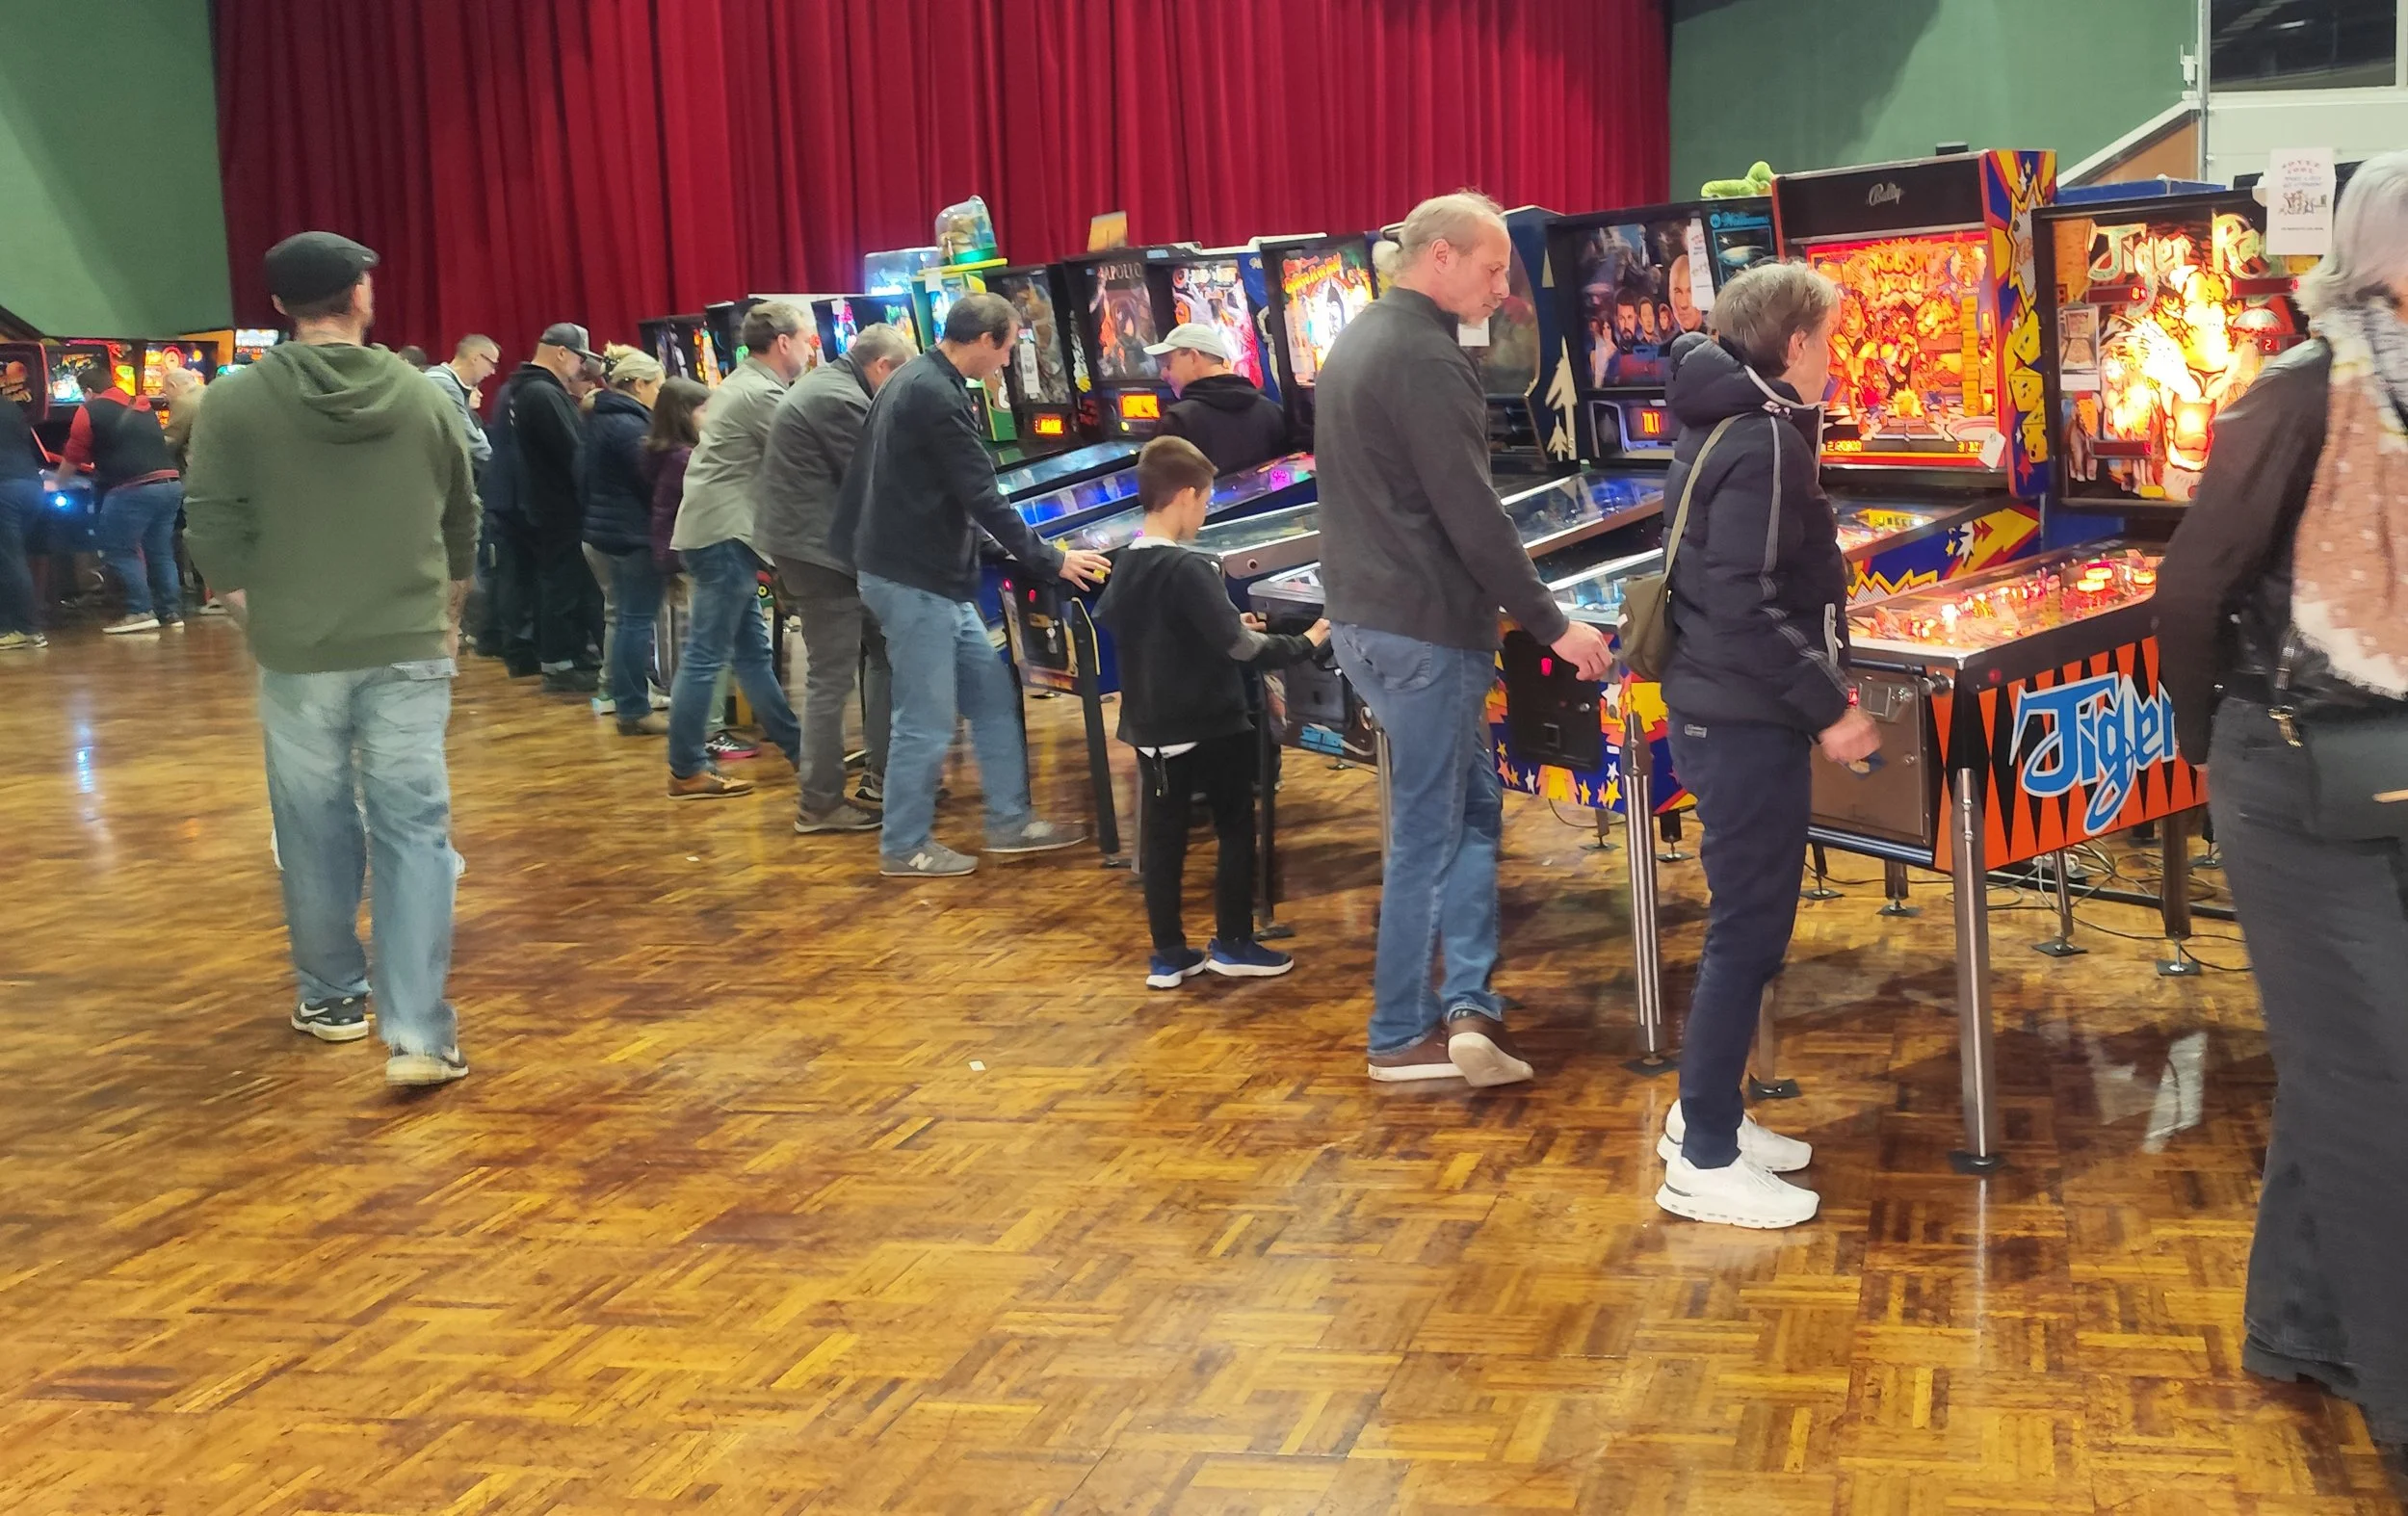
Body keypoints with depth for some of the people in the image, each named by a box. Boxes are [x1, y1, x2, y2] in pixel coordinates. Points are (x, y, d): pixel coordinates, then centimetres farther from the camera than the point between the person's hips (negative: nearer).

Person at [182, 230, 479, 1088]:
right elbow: (461, 529, 11)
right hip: (409, 651, 0)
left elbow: (216, 541, -6)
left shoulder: (235, 403, -5)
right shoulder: (423, 398, 2)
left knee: (317, 831, 13)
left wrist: (266, 622, 11)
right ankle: (418, 1033, -7)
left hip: (299, 655, 0)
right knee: (413, 832, -1)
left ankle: (332, 998, 28)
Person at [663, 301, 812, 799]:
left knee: (752, 648, 14)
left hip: (717, 530, 11)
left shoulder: (743, 384, 17)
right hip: (724, 534, -11)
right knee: (707, 655, -6)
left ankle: (795, 744, 22)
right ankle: (687, 771, -2)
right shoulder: (761, 394, -14)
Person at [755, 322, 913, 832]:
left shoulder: (824, 386, 16)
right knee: (832, 679, -4)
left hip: (812, 546, 11)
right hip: (821, 552, -11)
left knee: (883, 653, 16)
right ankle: (820, 804, 3)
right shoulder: (842, 402, -17)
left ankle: (881, 778, 21)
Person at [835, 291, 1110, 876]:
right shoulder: (936, 396, -19)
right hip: (913, 581, -10)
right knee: (927, 720, 0)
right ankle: (904, 847, 12)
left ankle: (1009, 823, 20)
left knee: (992, 695, 13)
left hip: (932, 576, 10)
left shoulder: (919, 381, 12)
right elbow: (983, 499, -19)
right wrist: (1053, 560, -12)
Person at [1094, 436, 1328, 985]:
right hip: (1210, 727, -7)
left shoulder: (1127, 565, 3)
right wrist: (1304, 644, -12)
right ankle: (1232, 944, 14)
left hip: (1152, 728, 7)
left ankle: (1168, 954, 15)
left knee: (1162, 836, 10)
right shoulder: (1189, 570, -20)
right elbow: (1238, 645, -24)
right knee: (1236, 830, 9)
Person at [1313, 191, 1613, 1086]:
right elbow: (1472, 517, -21)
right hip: (1424, 631, -9)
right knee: (1427, 831, 1)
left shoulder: (1358, 341, 13)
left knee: (1471, 806, 15)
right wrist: (1554, 627, -13)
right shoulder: (1426, 359, -17)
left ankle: (1467, 1007, 8)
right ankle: (1402, 1038, 10)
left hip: (1362, 615, 10)